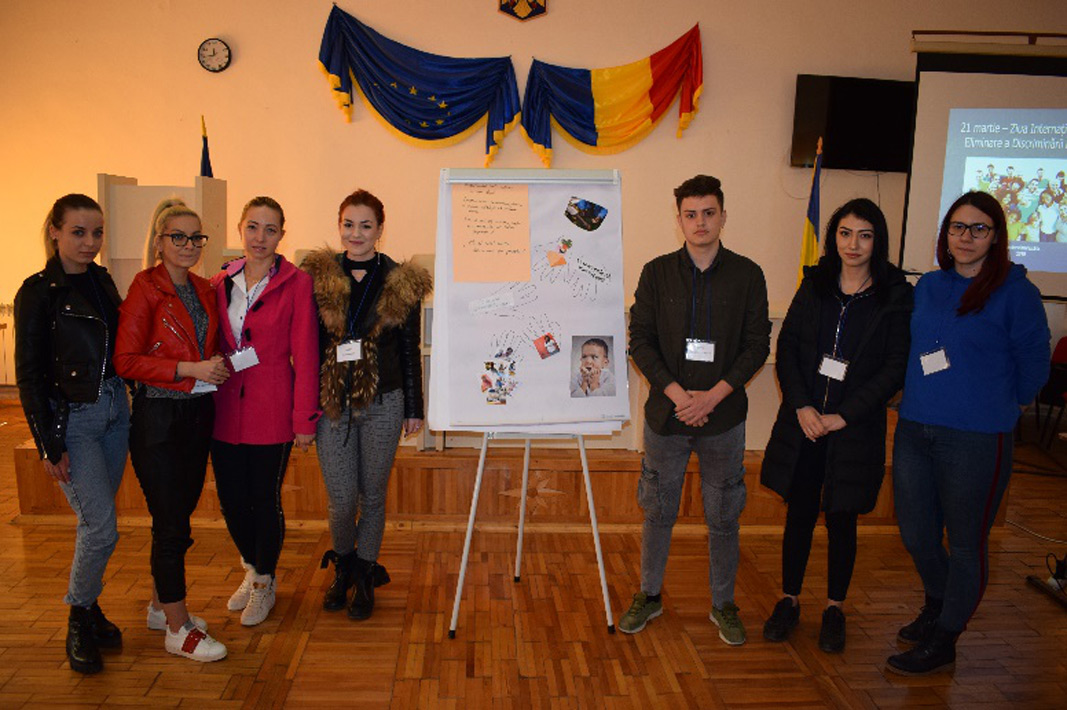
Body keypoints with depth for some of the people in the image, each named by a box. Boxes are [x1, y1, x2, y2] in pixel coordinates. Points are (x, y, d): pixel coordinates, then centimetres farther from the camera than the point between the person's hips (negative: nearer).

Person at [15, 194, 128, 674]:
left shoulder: (102, 280, 8)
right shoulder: (38, 291, -10)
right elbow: (29, 375, -10)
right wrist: (50, 446, -12)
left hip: (114, 409, 6)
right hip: (71, 418, -6)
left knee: (95, 521, 14)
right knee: (101, 528, -7)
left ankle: (88, 608, 30)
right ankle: (80, 620, 15)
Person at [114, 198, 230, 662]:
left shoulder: (204, 290, 10)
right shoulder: (146, 288, -9)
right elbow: (126, 361, -14)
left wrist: (218, 365, 4)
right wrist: (189, 370, -19)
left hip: (198, 413, 7)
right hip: (157, 417, -7)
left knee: (181, 515, 15)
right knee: (171, 523, -2)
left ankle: (162, 605, 32)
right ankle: (178, 629, 10)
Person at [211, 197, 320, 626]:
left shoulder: (296, 283, -6)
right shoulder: (220, 283, 7)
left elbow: (305, 354, -8)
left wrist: (305, 418, -9)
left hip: (271, 412, -4)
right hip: (225, 410, 4)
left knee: (265, 500, 5)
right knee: (231, 499, 11)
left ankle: (264, 584, 29)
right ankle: (252, 570, 38)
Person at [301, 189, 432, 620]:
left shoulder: (401, 282, 1)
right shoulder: (319, 277, 3)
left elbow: (409, 350, 5)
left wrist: (414, 408, 5)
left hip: (383, 403, 0)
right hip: (331, 402, 1)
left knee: (373, 495, 9)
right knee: (342, 499, 1)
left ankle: (366, 577, 29)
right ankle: (343, 566, 31)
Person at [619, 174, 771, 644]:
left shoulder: (747, 275, 0)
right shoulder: (657, 273, 0)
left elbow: (757, 345, -1)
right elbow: (640, 341, -2)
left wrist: (714, 394, -13)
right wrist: (676, 394, -13)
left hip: (723, 417, 0)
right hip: (666, 413, 0)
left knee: (723, 517, 10)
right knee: (658, 512, 11)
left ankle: (723, 604, 29)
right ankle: (649, 596, 30)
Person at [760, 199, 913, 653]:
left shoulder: (895, 296, -4)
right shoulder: (814, 284, 4)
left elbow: (895, 368, -7)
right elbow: (786, 348, 3)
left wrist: (843, 416, -13)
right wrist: (801, 406, -9)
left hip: (855, 429, -2)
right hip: (803, 422, 2)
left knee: (841, 519, 10)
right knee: (799, 514, 10)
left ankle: (835, 609, 28)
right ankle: (789, 600, 27)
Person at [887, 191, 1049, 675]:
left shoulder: (1016, 293, -7)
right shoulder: (928, 286, 8)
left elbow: (1032, 367, 0)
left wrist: (995, 405, 11)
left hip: (976, 438, -5)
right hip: (914, 428, 5)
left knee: (965, 543, 9)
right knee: (915, 534, 15)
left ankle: (942, 641, 25)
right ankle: (938, 606, 43)